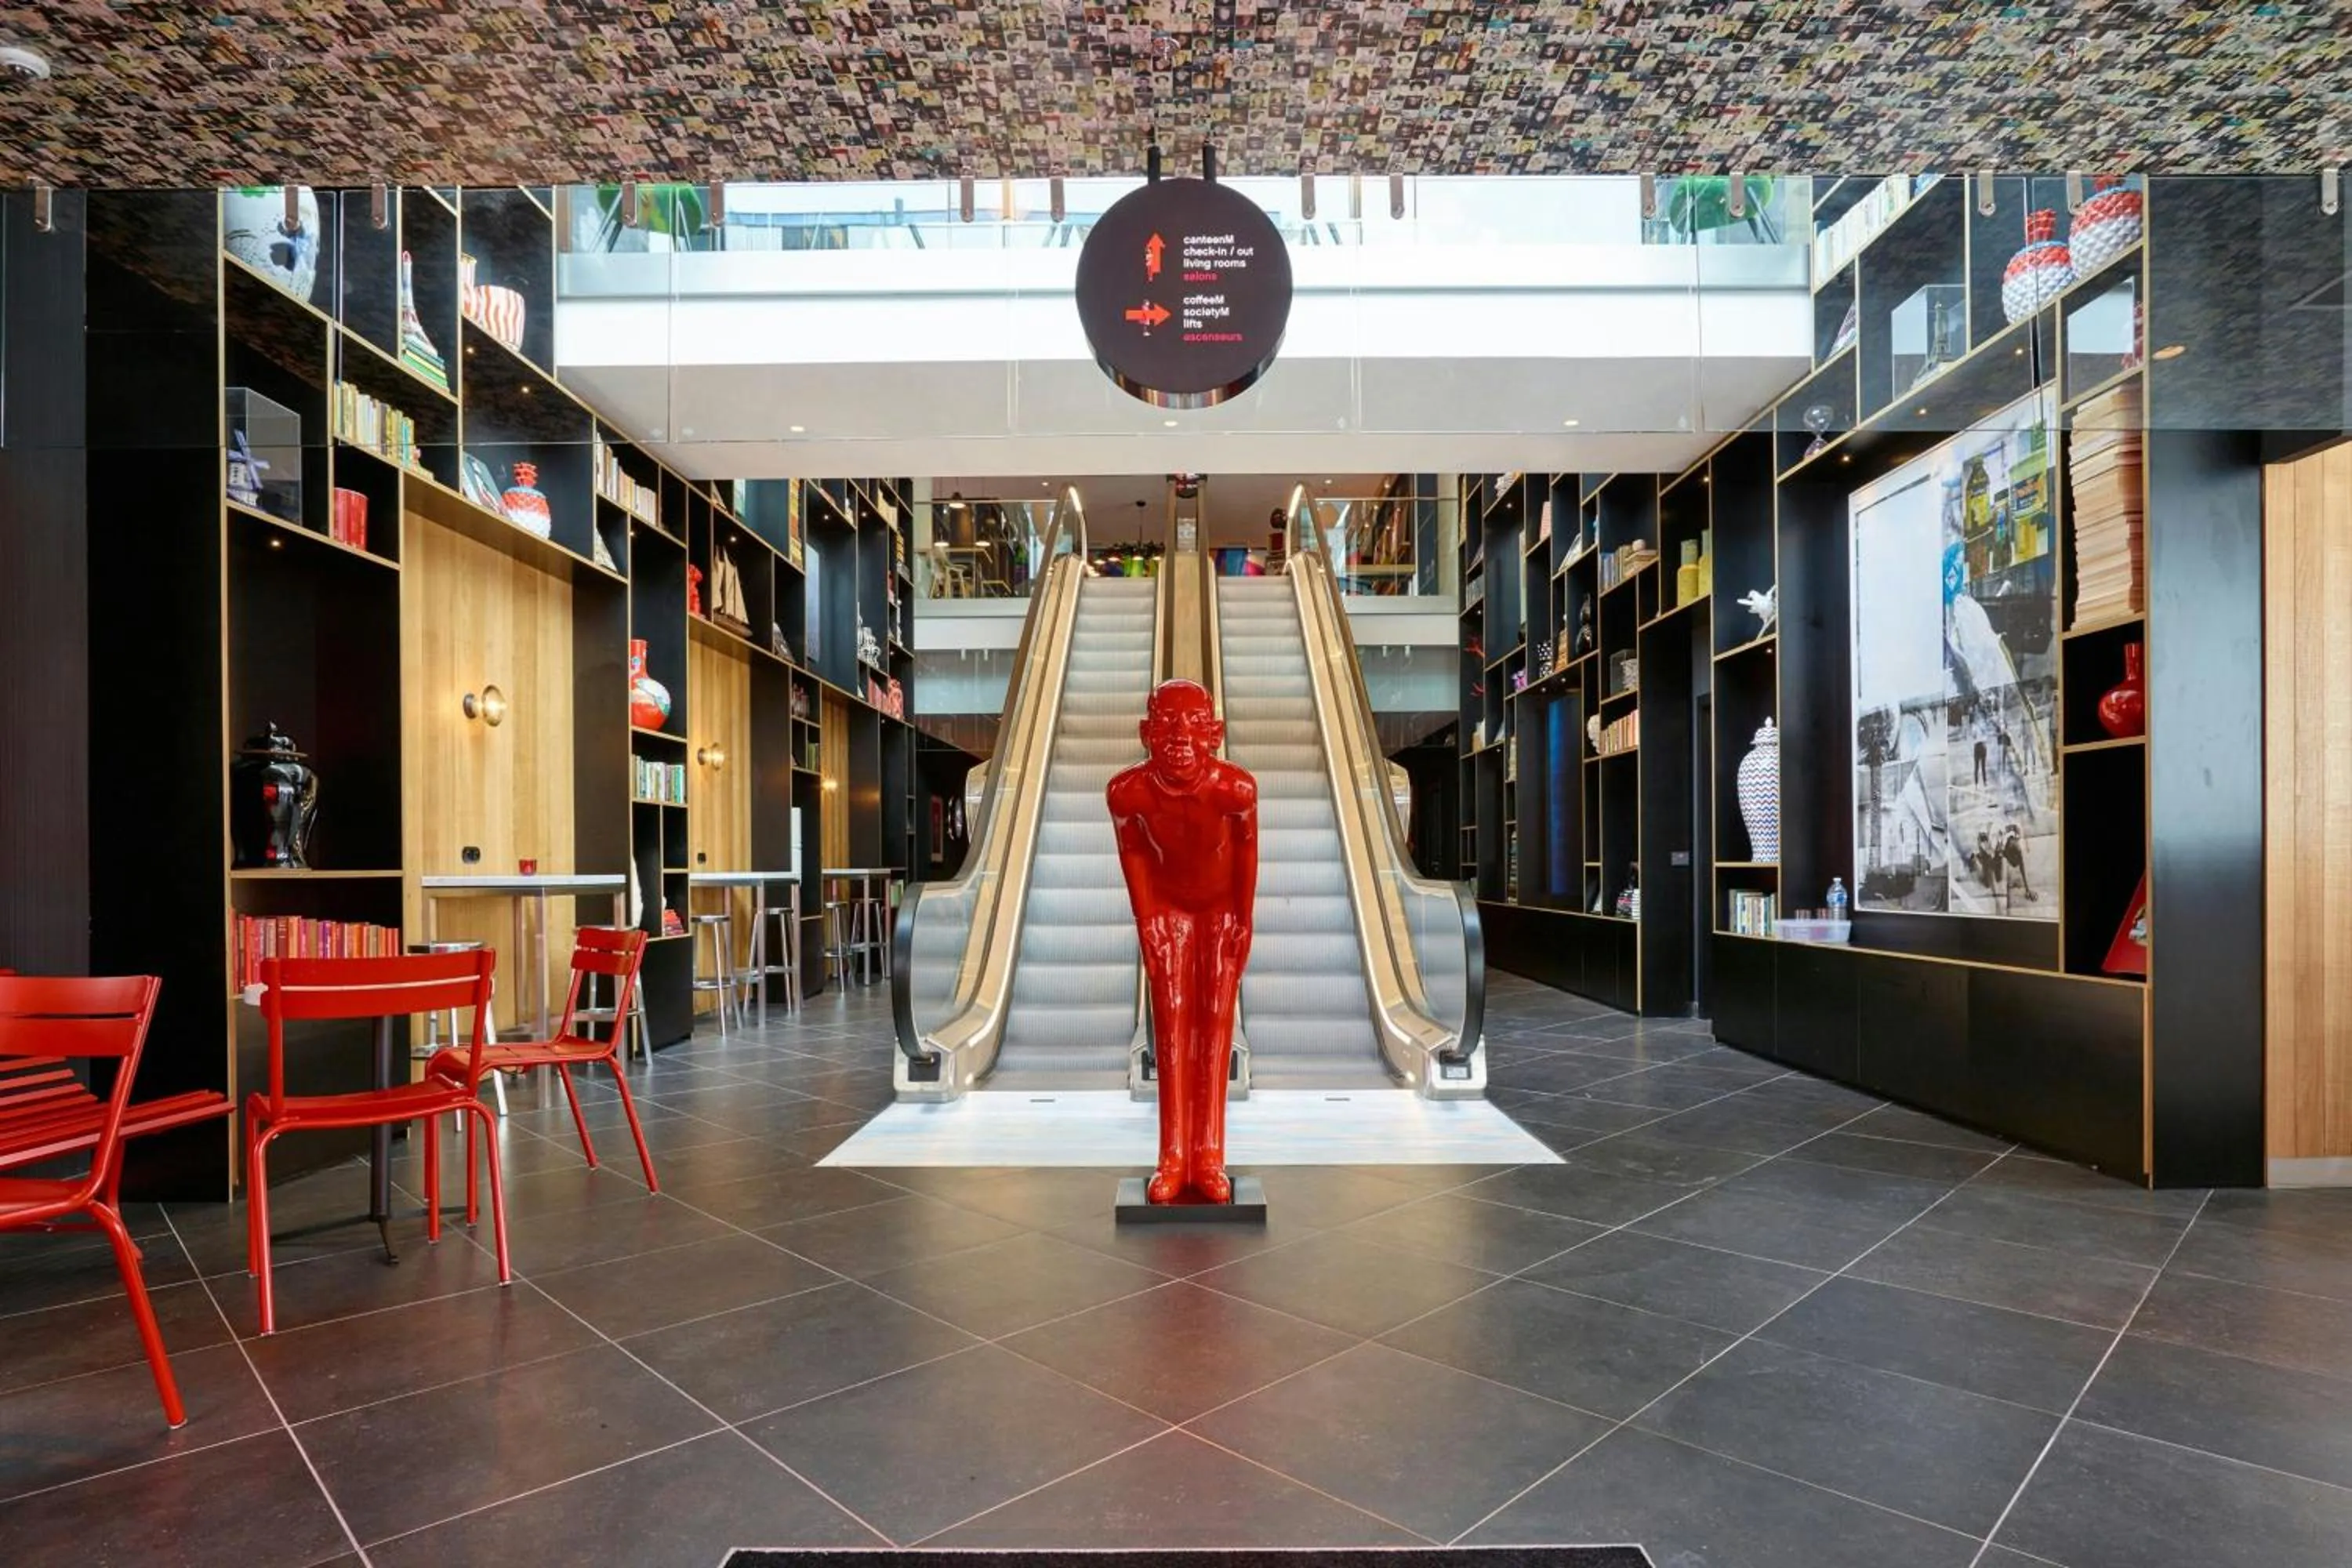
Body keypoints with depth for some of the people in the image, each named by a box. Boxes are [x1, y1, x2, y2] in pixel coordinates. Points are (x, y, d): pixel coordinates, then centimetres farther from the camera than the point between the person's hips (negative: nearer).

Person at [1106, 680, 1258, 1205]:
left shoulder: (1236, 787, -32)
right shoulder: (1127, 790, -28)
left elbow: (1247, 847, -14)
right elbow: (1133, 853, -11)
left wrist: (1245, 919, -5)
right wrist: (1146, 920, -5)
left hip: (1223, 908, -1)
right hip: (1168, 907, 1)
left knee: (1216, 1025, -3)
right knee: (1171, 1025, -2)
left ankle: (1209, 1156, 1)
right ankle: (1173, 1156, 2)